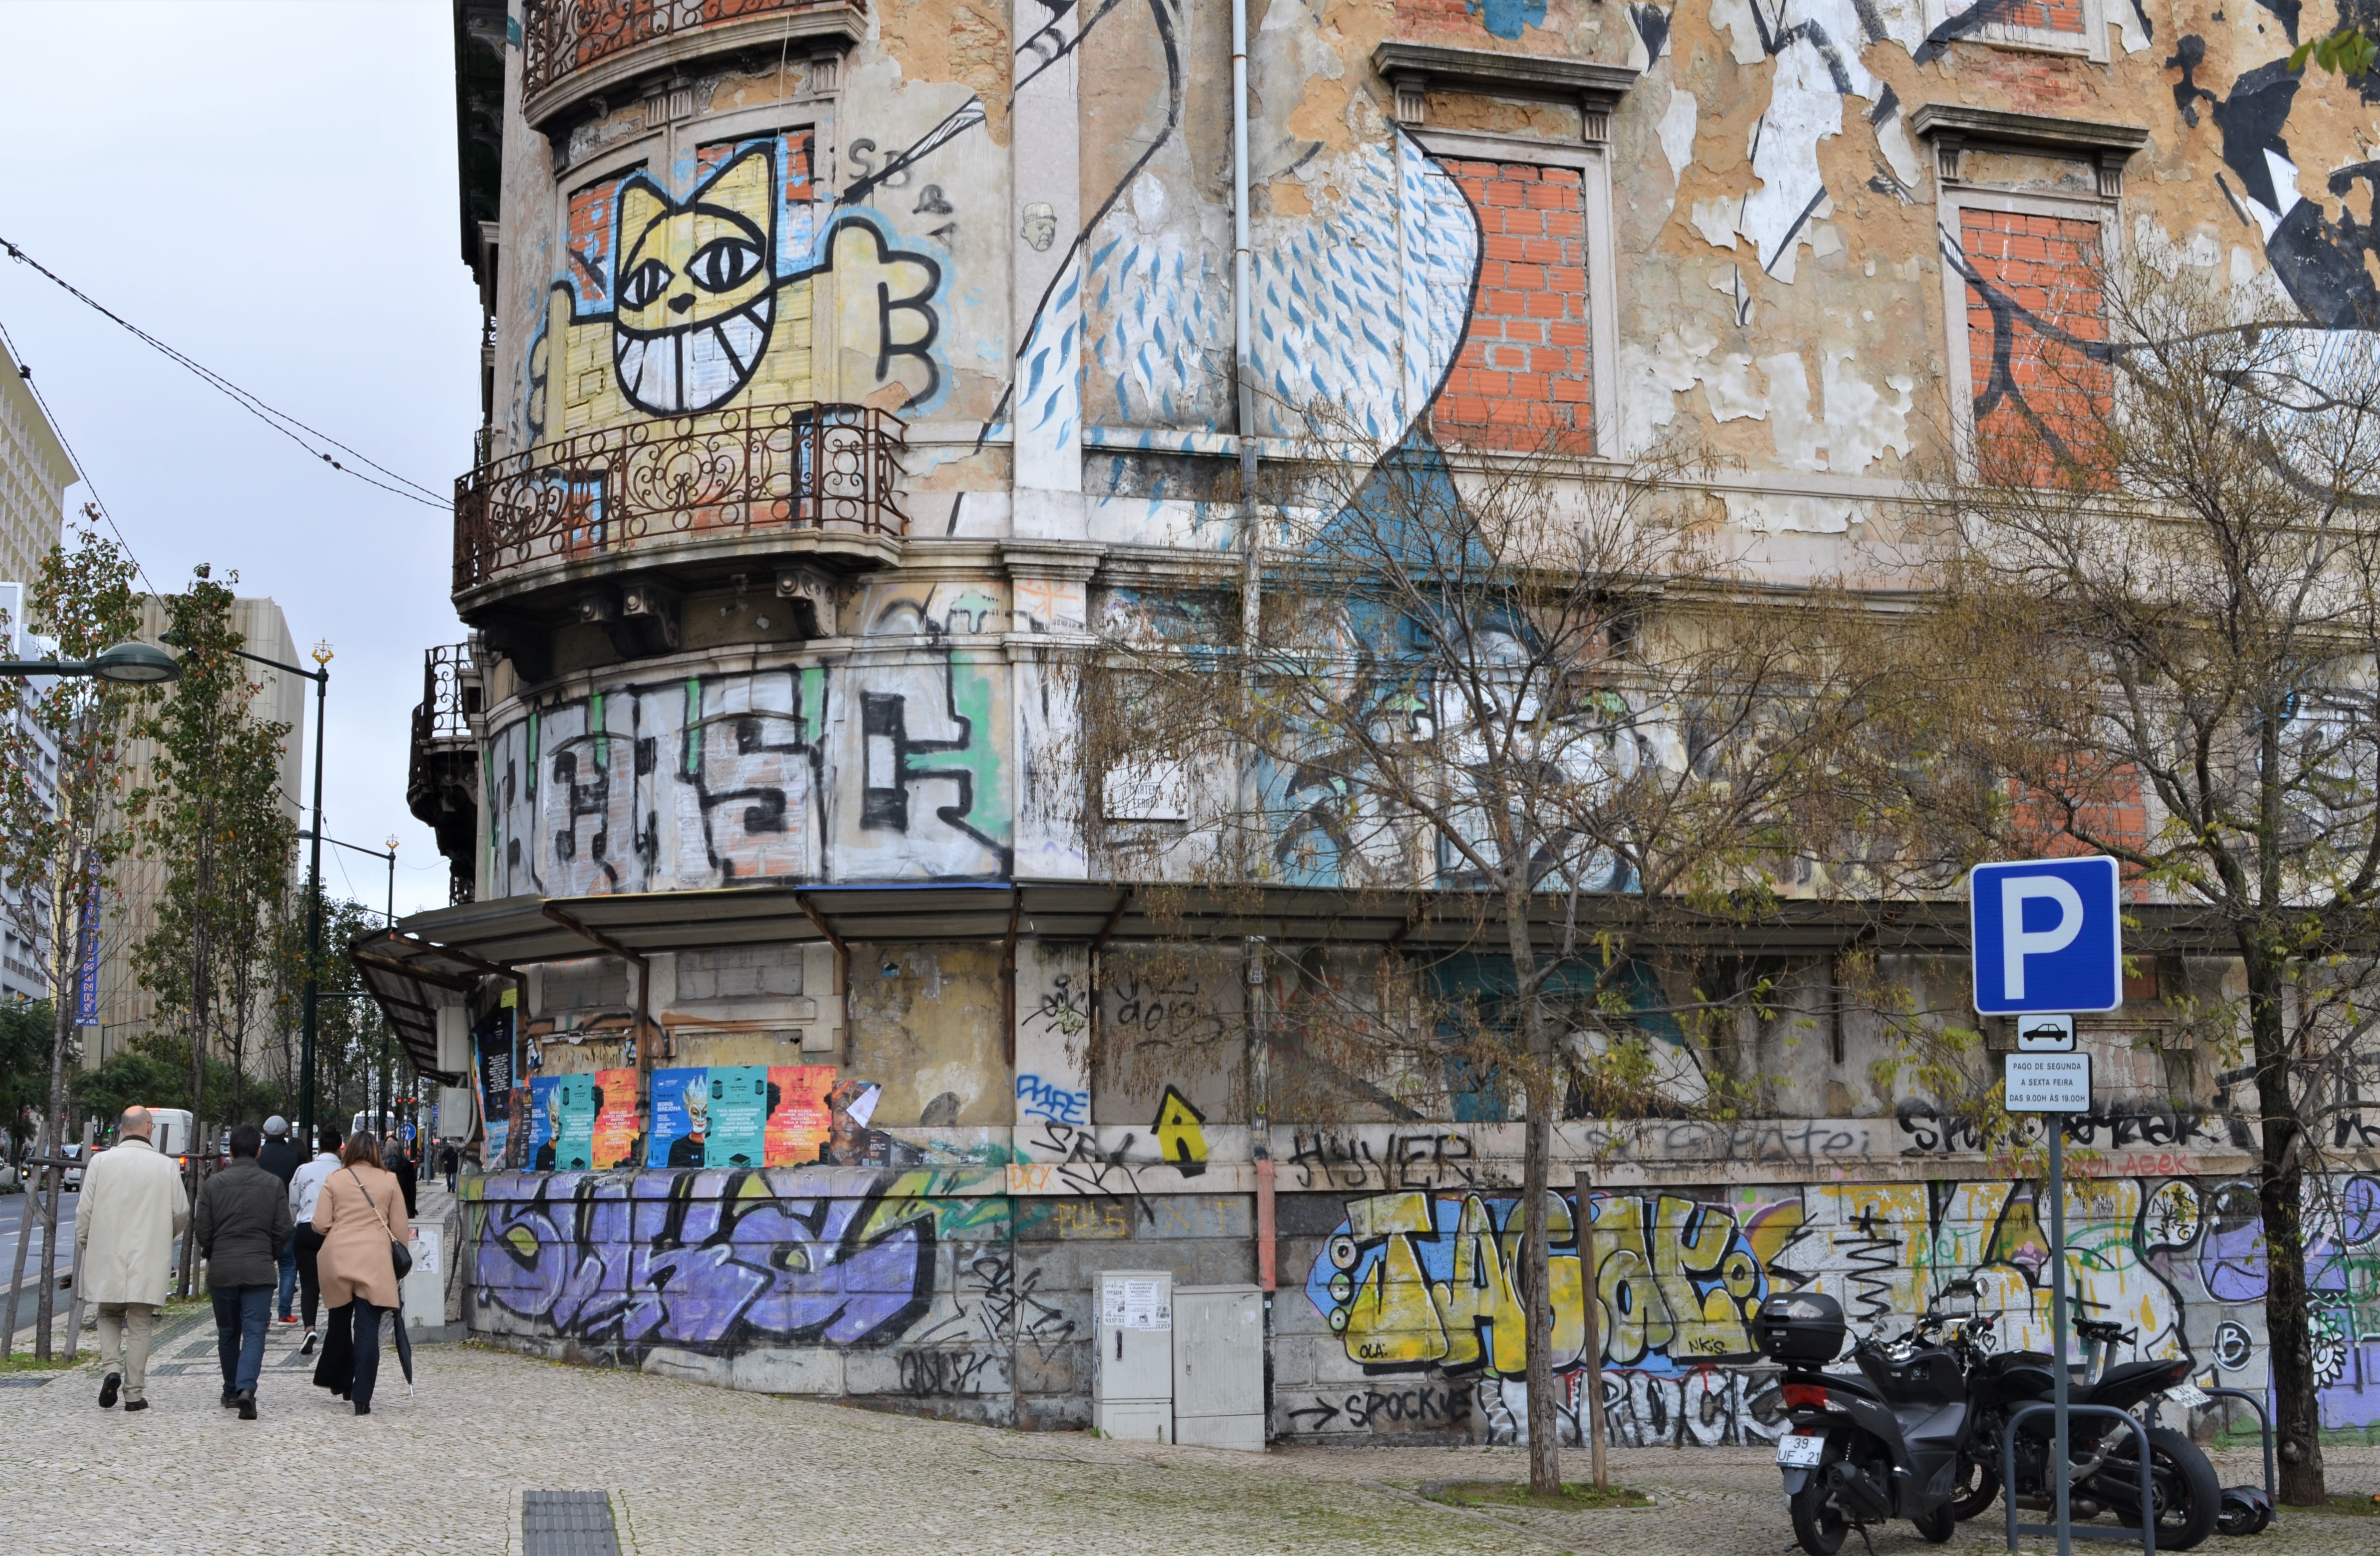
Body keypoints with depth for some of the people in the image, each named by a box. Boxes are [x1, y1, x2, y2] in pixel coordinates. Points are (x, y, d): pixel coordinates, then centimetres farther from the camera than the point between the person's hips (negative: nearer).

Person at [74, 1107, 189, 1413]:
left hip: (107, 1260, 1)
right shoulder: (166, 1167, -4)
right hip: (149, 1262, -1)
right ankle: (134, 1393, 6)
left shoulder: (101, 1162, -4)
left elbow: (84, 1212, -2)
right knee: (140, 1325, 6)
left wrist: (83, 1245, 15)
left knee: (109, 1316, 19)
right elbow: (182, 1215, 2)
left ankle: (112, 1368, -2)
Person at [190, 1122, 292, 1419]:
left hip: (221, 1270, 1)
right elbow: (283, 1231, 0)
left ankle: (231, 1391, 24)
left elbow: (201, 1230, 0)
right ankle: (246, 1388, -23)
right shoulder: (274, 1185, 0)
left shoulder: (214, 1184, -1)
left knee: (228, 1333, 15)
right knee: (254, 1332, -4)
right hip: (260, 1271, -1)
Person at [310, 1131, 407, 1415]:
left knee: (340, 1323, 19)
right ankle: (362, 1397, -7)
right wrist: (399, 1262, 16)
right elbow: (400, 1229, 5)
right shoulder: (389, 1181, 3)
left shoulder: (334, 1180, 2)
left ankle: (338, 1381, 32)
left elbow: (320, 1225, -1)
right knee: (368, 1329, -2)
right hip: (375, 1262, -1)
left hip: (338, 1260, 1)